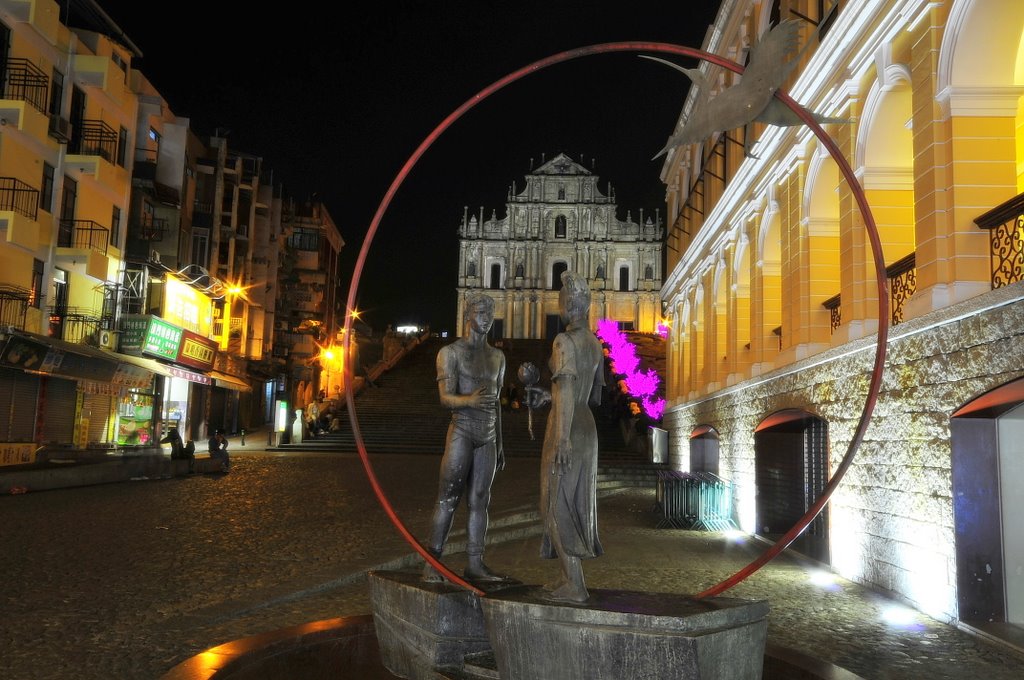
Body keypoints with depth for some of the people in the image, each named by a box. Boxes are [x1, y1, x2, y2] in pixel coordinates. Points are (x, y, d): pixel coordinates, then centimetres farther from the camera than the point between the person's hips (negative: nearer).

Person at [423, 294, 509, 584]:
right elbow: (446, 397, -12)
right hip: (461, 432, -5)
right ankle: (431, 563, -1)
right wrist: (470, 400, -34)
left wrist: (500, 443, 18)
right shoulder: (451, 352, -3)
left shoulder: (497, 357, 16)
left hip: (488, 438, 6)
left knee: (479, 501, 6)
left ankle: (475, 564, 10)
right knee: (448, 499, -6)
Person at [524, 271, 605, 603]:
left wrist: (562, 440, -26)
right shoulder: (595, 345, 12)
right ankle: (570, 579, 17)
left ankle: (575, 586, -1)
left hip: (566, 432, -9)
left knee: (556, 507, -2)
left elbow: (567, 390, -24)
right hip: (587, 429, 9)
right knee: (573, 505, 13)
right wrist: (548, 398, 21)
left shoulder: (564, 341, -16)